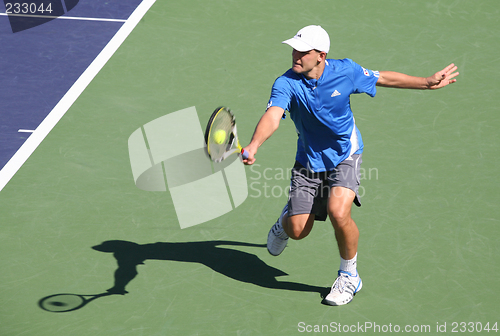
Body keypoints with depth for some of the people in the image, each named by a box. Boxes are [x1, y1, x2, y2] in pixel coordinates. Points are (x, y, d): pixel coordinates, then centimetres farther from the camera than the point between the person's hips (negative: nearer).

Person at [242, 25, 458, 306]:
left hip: (345, 155, -1)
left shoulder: (346, 71, -15)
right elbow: (273, 116, -36)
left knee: (338, 211, -26)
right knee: (298, 230, -3)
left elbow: (384, 78, 3)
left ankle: (349, 275, 0)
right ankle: (286, 220, 39)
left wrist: (428, 82, 7)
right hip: (308, 159, 1)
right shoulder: (286, 84, -20)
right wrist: (254, 146, -56)